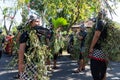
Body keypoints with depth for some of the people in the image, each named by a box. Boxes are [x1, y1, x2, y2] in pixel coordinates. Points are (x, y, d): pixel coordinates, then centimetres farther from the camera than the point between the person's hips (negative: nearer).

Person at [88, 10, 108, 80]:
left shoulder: (100, 22, -10)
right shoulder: (106, 23, 17)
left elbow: (96, 35, -18)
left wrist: (91, 48, -16)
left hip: (98, 50, -9)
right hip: (104, 51, 9)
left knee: (95, 72, -6)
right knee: (102, 71, 14)